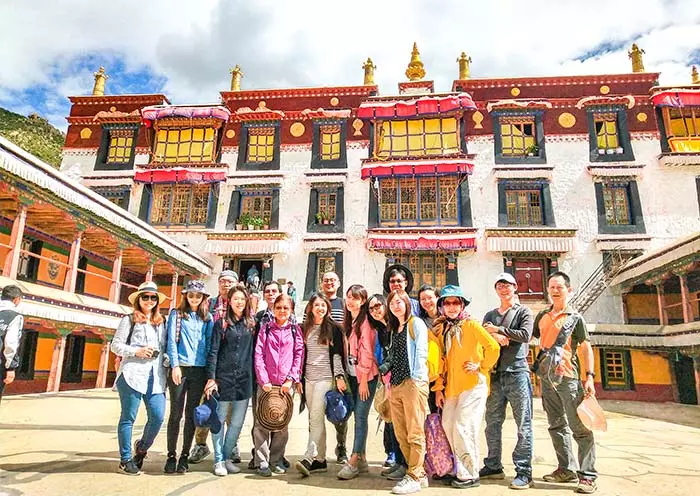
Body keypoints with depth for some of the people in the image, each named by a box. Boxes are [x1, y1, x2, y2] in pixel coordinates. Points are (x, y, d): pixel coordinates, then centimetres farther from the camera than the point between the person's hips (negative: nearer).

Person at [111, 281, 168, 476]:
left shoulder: (161, 322, 16)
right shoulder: (129, 320, 3)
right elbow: (115, 345, 0)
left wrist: (164, 357, 2)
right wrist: (136, 351, -12)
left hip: (156, 377, 4)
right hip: (133, 375, -4)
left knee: (158, 416, -2)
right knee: (128, 418, 4)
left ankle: (142, 447, 26)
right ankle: (125, 459, 18)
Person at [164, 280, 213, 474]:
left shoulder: (207, 317, 11)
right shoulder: (177, 314, 5)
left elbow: (210, 343, 8)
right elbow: (172, 341, -2)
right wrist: (175, 365, -12)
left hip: (200, 369, 2)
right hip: (180, 368, -2)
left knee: (191, 414, 7)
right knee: (176, 413, 2)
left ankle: (185, 455, 16)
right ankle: (171, 455, 13)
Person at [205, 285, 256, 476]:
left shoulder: (251, 324, 9)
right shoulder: (222, 323, 0)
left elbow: (253, 351, 10)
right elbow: (213, 352, -4)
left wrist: (255, 377, 5)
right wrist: (211, 378, -10)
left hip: (245, 379, 3)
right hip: (224, 377, -3)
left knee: (237, 422, 9)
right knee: (219, 419, 6)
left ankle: (227, 457, 25)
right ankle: (219, 460, 18)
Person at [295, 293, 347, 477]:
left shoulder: (334, 328, 0)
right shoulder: (304, 329, 12)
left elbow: (338, 354, -2)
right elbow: (300, 356, 15)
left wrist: (339, 376, -11)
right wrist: (298, 379, 13)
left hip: (325, 377, -4)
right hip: (308, 378, 5)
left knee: (316, 416, -14)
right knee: (315, 419, 6)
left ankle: (308, 458, -17)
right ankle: (320, 460, 12)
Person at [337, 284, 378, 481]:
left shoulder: (365, 321, -11)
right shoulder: (348, 321, 13)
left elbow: (367, 352, -15)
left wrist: (363, 380, -15)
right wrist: (344, 376, 11)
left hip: (366, 376, -7)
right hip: (353, 375, 7)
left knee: (360, 416, -6)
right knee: (358, 417, 10)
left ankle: (353, 462, -1)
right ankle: (362, 460, 18)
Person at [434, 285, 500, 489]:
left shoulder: (470, 324, -6)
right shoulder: (443, 328, 11)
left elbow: (493, 347, -12)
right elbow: (442, 360, 11)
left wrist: (482, 367, -6)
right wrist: (439, 387, 8)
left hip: (473, 385, -6)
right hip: (452, 387, 6)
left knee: (463, 428, -8)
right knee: (449, 425, 5)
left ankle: (470, 474, 7)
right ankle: (460, 470, 22)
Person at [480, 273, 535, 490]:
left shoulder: (523, 311, 7)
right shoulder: (490, 316, 18)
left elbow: (525, 335, -9)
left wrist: (498, 329, -5)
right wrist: (495, 337, -13)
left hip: (517, 372, -4)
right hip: (495, 374, 4)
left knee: (523, 424, -2)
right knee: (492, 423, 8)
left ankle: (524, 472, 5)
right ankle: (493, 467, 19)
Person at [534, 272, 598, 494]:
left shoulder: (575, 318, 0)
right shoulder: (542, 316, 12)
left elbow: (586, 348, -1)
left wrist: (590, 377, -9)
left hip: (568, 378, -5)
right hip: (547, 378, 5)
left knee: (579, 427, -4)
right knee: (556, 426, 13)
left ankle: (587, 476, 4)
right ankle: (567, 469, 25)